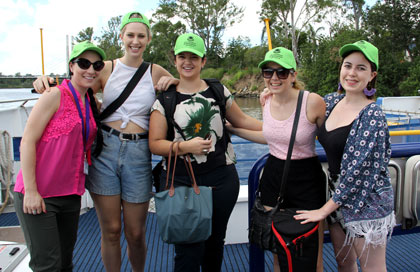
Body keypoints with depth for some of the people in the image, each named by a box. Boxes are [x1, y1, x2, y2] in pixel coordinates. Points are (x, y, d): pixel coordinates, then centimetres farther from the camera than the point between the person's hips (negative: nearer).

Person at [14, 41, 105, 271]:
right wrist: (30, 190, -17)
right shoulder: (56, 95, -10)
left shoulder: (91, 104, 10)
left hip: (70, 195, 7)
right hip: (37, 195, -6)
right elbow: (27, 142, -13)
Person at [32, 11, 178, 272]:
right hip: (105, 149, 0)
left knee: (136, 233, 8)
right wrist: (46, 82, -8)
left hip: (138, 154, 0)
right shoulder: (108, 68, 6)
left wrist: (174, 81, -4)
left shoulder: (156, 72, 7)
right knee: (111, 230, 7)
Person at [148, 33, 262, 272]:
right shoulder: (165, 98, 1)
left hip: (222, 178, 2)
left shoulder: (218, 91, 7)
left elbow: (242, 121, 16)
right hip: (180, 181, -2)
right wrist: (186, 146, -18)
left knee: (215, 241, 16)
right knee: (189, 248, 0)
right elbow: (155, 143, -3)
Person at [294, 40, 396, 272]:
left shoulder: (372, 115, -19)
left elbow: (358, 170, -22)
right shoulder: (333, 101, 0)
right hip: (338, 194, 6)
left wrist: (325, 209, -17)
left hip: (367, 201, -6)